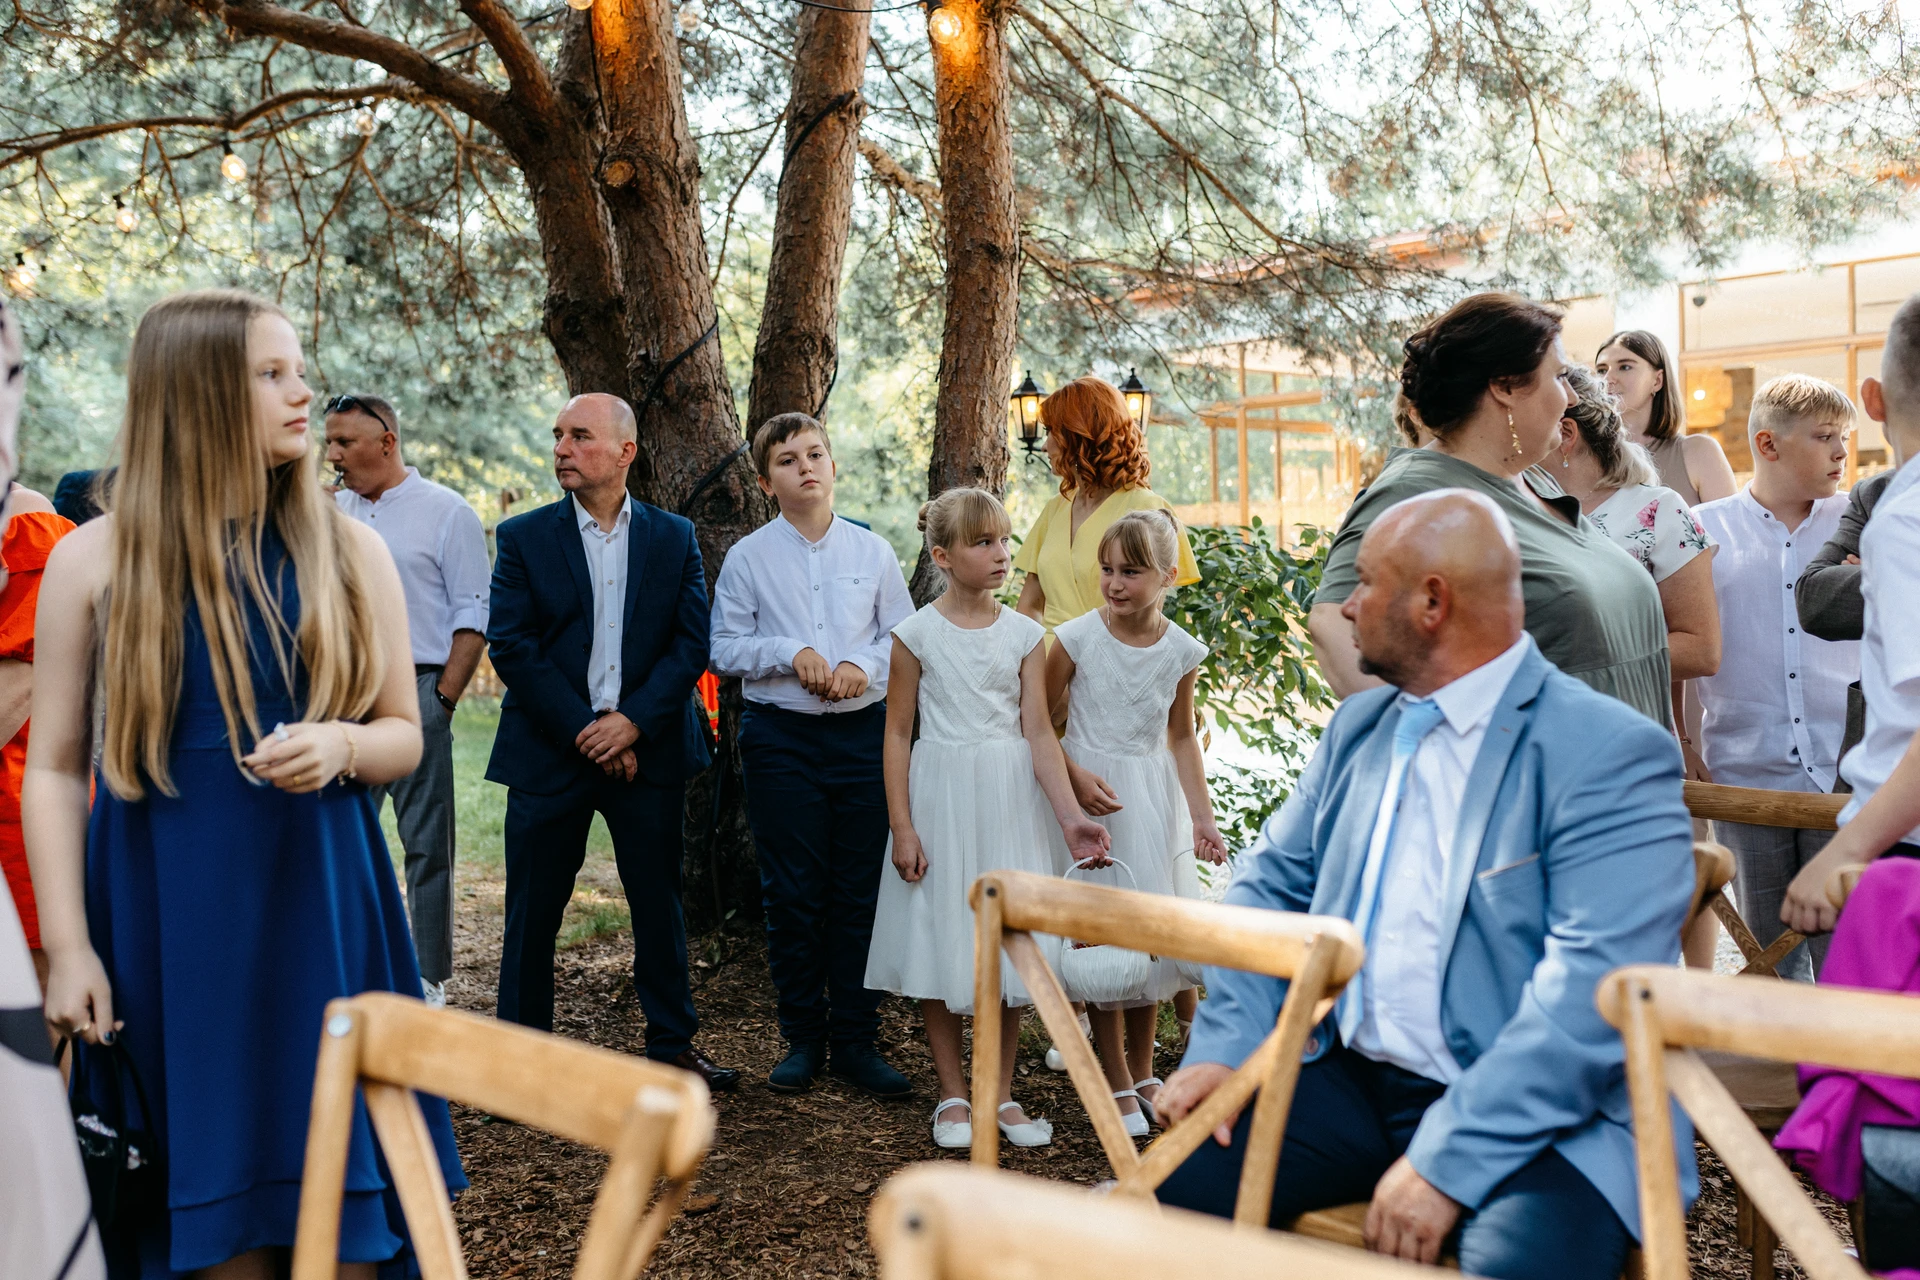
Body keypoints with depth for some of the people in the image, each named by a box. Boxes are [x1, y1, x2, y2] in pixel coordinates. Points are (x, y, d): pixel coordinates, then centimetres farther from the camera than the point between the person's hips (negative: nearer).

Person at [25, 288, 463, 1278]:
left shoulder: (349, 552, 4)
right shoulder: (95, 559, 0)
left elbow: (405, 736, 9)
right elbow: (54, 768, 1)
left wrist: (338, 746, -13)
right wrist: (67, 948, -5)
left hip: (316, 906, 1)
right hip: (164, 919, -1)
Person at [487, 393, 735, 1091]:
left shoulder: (674, 537, 6)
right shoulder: (524, 537, 1)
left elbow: (691, 642, -1)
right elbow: (512, 646, -6)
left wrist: (633, 722, -13)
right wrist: (584, 731, -13)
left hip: (648, 749, 1)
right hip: (549, 752, -1)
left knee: (660, 903, 10)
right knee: (533, 910, 5)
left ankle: (673, 1042, 23)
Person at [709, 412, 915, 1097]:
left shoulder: (873, 551, 7)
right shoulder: (748, 557, 3)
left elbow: (903, 635, 9)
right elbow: (724, 647, 2)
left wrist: (863, 666, -10)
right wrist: (792, 653, -12)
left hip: (863, 732, 1)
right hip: (781, 738, -1)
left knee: (862, 889, 3)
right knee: (793, 892, 3)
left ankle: (856, 1041, 13)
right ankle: (803, 1039, 16)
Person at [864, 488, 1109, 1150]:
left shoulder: (1024, 634, 1)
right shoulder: (916, 634, -4)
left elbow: (1039, 731, -3)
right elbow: (898, 732, -1)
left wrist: (1070, 814, -14)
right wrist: (902, 827, -6)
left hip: (1010, 798, 2)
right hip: (941, 794, -1)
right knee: (942, 940, 4)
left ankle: (1003, 1094, 20)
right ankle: (953, 1096, 18)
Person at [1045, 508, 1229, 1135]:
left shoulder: (1180, 650, -4)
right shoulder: (1077, 637, -13)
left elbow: (1181, 737, 7)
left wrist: (1202, 819, 3)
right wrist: (1077, 776, -19)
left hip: (1155, 795, 3)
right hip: (1090, 794, -3)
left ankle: (1143, 1073, 27)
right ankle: (1118, 1085, 12)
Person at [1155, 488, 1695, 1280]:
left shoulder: (1612, 755, -11)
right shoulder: (1359, 727, 13)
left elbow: (1595, 993, -20)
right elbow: (1274, 881, 12)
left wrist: (1448, 1160, -24)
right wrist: (1227, 1043, -5)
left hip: (1539, 1116, -5)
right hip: (1348, 1082, 5)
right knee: (1153, 1197, -13)